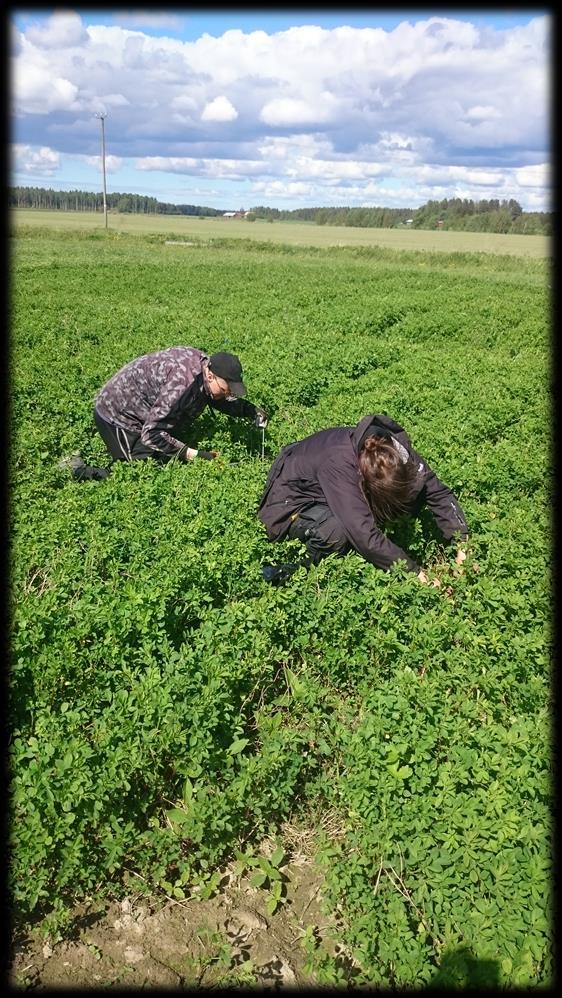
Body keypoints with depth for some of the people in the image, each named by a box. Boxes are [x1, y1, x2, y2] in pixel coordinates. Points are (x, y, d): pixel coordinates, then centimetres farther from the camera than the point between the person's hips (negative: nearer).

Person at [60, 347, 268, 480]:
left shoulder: (202, 362, -9)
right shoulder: (182, 384, -37)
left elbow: (221, 400, 10)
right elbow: (151, 434, -34)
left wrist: (249, 410, -7)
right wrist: (192, 454, -34)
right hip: (116, 414, -9)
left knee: (161, 459, 17)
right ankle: (78, 470, -3)